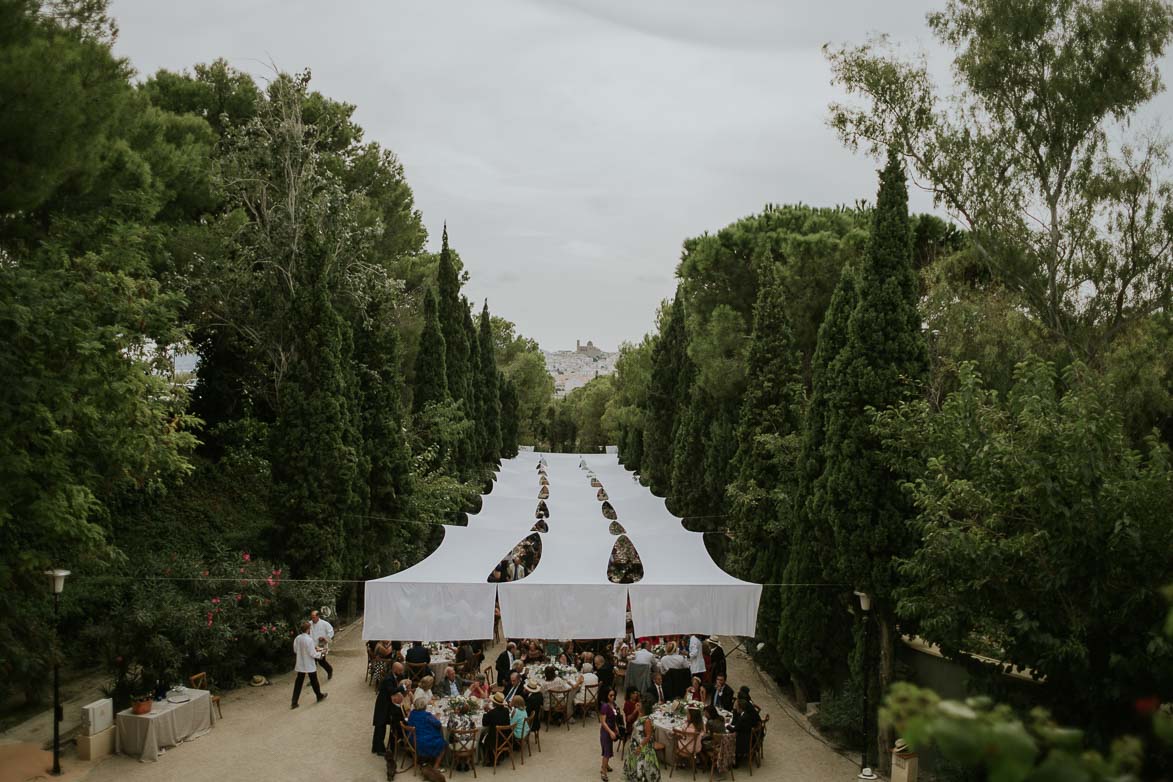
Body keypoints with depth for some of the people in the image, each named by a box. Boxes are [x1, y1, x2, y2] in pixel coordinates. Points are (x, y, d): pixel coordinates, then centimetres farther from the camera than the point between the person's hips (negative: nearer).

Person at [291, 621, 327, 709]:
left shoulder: (297, 639, -5)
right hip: (309, 665, -5)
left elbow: (295, 650, 9)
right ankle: (319, 696, 34)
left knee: (298, 683, 10)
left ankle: (294, 702, 8)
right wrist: (320, 653, -1)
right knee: (314, 681, 14)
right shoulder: (309, 640, -23)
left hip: (300, 665, 5)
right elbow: (313, 654, -20)